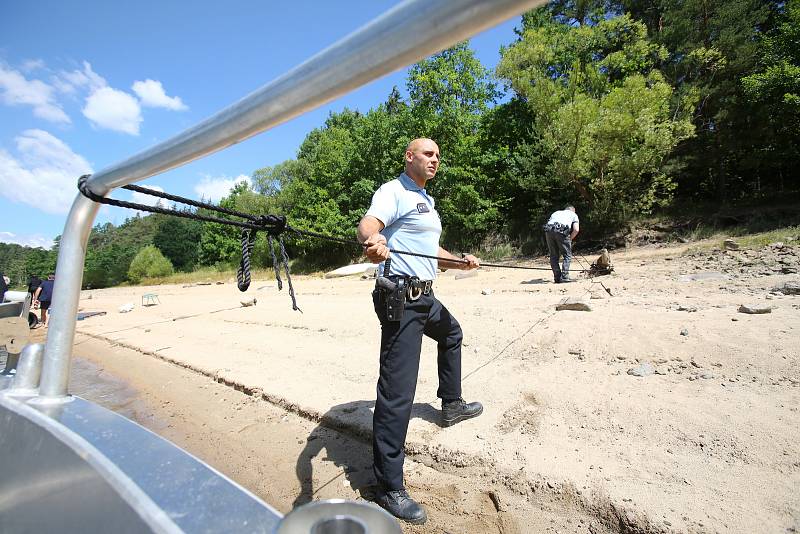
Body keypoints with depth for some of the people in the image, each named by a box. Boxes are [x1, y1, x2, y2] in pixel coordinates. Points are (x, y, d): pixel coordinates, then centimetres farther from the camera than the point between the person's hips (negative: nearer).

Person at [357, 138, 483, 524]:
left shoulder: (427, 201, 23)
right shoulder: (394, 191, -6)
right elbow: (368, 223, -27)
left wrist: (460, 261, 10)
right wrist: (373, 238, -50)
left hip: (424, 296, 10)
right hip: (401, 298, -10)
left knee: (451, 334, 31)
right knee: (397, 390, -10)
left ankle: (451, 405, 50)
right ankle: (389, 488, 4)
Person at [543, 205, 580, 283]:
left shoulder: (556, 213, 37)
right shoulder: (573, 214, 27)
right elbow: (576, 230, 8)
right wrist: (569, 239, 21)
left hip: (548, 231, 4)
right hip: (561, 230, -3)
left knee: (553, 256, 13)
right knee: (567, 255, 9)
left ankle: (557, 277, 12)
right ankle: (564, 277, 0)